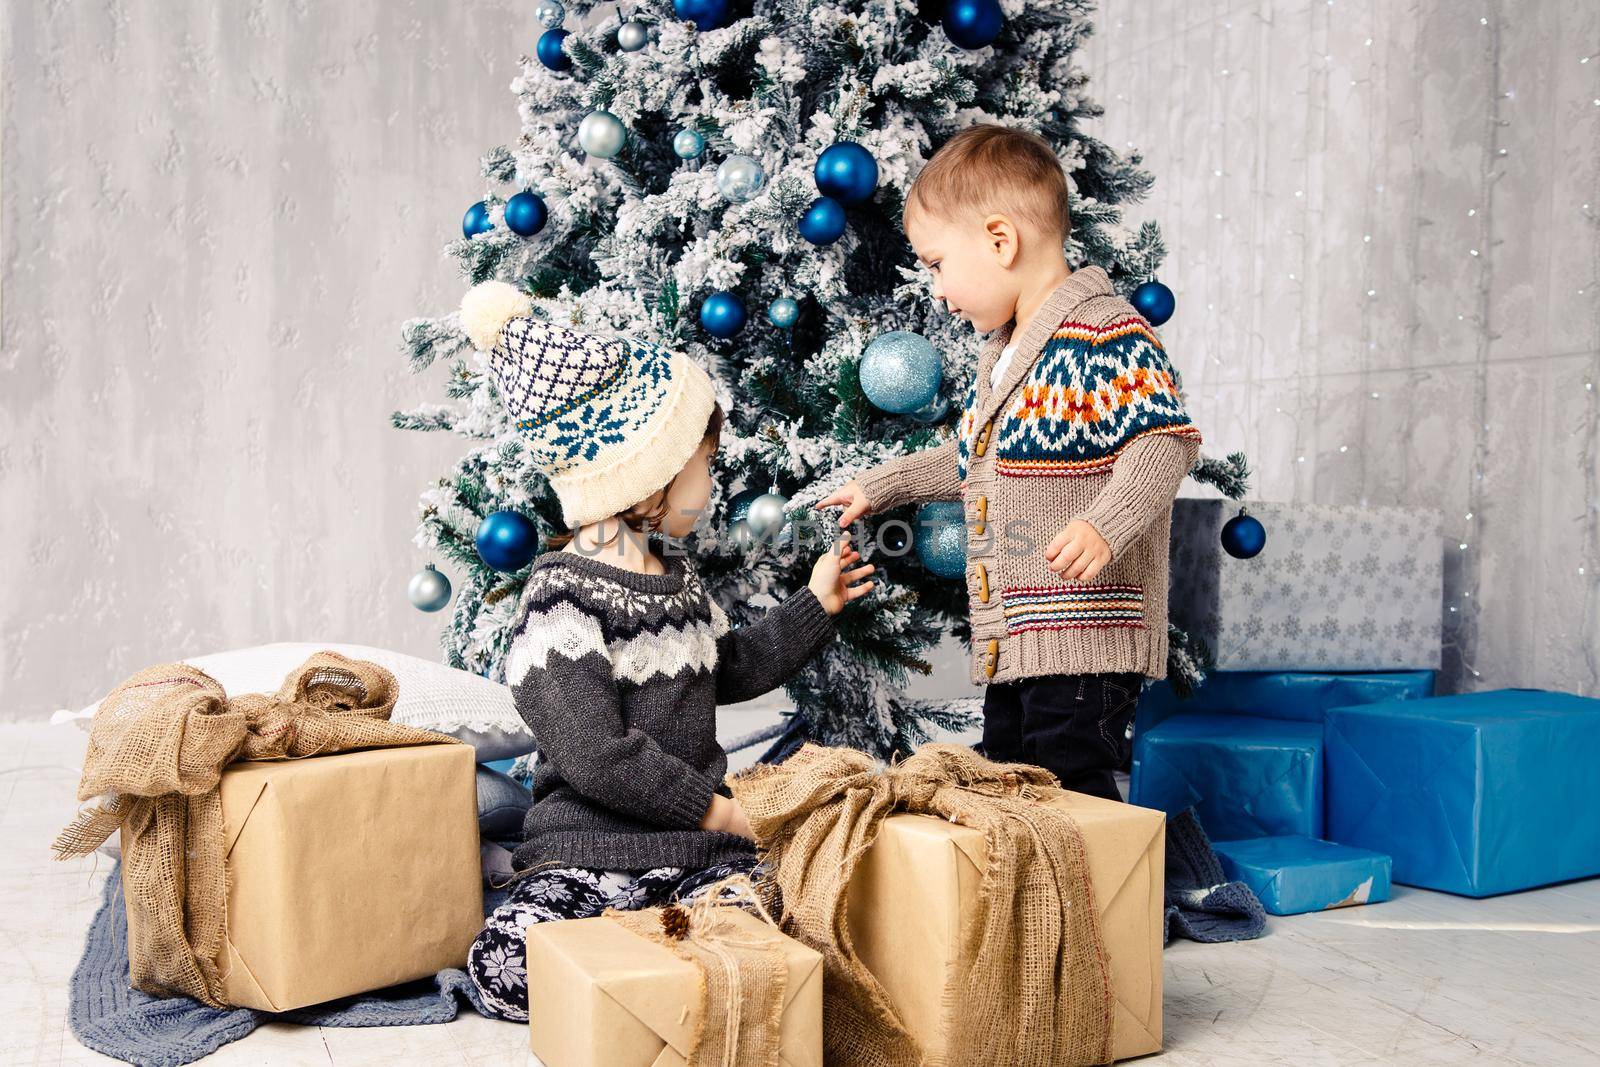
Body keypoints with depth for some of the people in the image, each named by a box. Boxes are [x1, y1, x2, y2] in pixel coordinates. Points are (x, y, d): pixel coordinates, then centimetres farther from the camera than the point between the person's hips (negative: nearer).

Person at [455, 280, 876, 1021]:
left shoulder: (678, 578, 16)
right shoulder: (561, 598, -11)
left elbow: (729, 669, 32)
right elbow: (596, 756, -18)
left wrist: (816, 604, 31)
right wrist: (714, 810, -12)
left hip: (700, 847, 6)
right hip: (592, 856, -5)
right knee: (503, 966, -30)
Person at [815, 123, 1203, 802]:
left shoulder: (1104, 332, -12)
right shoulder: (1003, 351, 19)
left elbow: (1164, 439, -19)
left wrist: (1105, 525, -32)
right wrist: (882, 485, 34)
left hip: (1087, 636, -10)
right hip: (1011, 640, 10)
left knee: (1070, 791, -10)